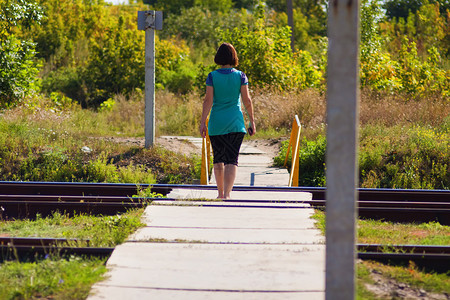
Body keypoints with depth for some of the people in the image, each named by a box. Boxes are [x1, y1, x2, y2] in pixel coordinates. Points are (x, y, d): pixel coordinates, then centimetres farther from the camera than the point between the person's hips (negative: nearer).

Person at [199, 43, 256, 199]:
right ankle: (227, 194, -17)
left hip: (216, 123, 1)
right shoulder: (240, 76, -1)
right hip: (235, 123, -1)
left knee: (218, 159, 14)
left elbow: (208, 100, -6)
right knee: (232, 159, -3)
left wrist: (203, 122, -3)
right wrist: (252, 122, 6)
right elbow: (247, 101, -1)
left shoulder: (212, 76, -2)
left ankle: (221, 193, 23)